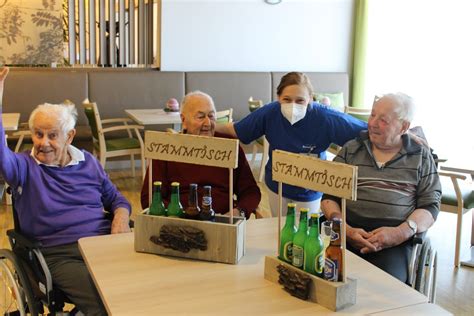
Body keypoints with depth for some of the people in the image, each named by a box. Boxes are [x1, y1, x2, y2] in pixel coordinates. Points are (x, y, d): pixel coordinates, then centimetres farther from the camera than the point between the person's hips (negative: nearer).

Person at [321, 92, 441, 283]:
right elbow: (329, 196, 10)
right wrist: (344, 228, -8)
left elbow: (430, 205, 8)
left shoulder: (421, 157, 13)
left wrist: (401, 232, -11)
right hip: (346, 235, 1)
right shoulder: (351, 150, 15)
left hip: (395, 241, -1)